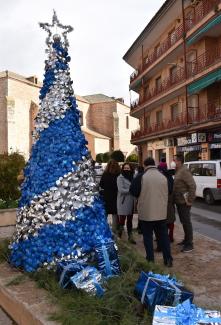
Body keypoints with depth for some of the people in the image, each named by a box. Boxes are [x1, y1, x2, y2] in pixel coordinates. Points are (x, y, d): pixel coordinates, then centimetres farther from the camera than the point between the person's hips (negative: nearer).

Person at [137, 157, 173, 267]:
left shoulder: (143, 177, -12)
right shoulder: (163, 177, 0)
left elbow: (140, 196, -8)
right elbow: (166, 195, 6)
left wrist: (139, 209, 7)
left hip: (146, 213, -3)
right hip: (161, 213, 4)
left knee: (148, 237, 9)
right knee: (163, 236, 14)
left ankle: (150, 260, 13)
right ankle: (168, 259, 18)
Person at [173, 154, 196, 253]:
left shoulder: (184, 171, -17)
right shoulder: (178, 171, 13)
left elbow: (192, 186, -23)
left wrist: (190, 200, -21)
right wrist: (175, 199, 15)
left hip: (184, 202, -10)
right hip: (179, 201, 10)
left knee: (186, 221, -2)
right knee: (183, 221, 18)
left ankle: (189, 244, 7)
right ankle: (186, 240, 32)